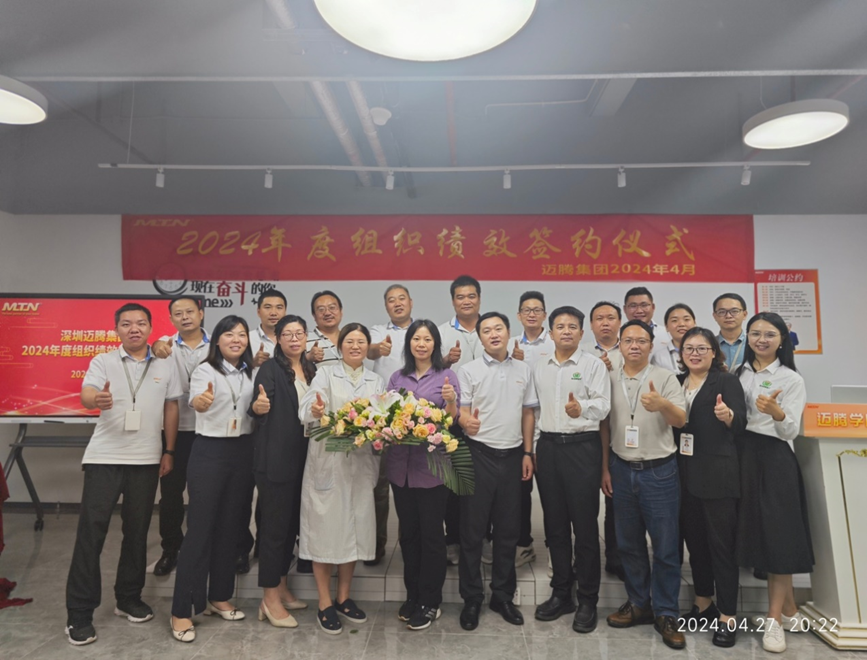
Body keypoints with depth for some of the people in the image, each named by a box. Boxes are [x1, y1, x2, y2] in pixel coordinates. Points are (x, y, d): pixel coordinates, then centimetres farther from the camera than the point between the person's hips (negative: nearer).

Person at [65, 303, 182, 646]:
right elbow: (86, 395, -16)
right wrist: (98, 399, -41)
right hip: (104, 457, -2)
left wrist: (169, 452, 7)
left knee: (137, 530, 10)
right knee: (91, 531, -2)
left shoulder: (165, 366, 6)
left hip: (146, 459, 2)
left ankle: (129, 598, 27)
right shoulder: (103, 362, 1)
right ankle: (79, 613, 10)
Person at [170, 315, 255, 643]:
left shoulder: (251, 373, 7)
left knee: (229, 527, 13)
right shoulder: (204, 370, -9)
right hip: (209, 452, -5)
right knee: (199, 529, -3)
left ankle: (218, 597, 27)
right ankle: (182, 610, 8)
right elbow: (195, 401, -31)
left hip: (242, 452, 5)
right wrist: (201, 401, -52)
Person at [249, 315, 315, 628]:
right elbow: (258, 407, -20)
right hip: (275, 458, -7)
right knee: (275, 524, 0)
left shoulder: (312, 370, 10)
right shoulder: (270, 369, -9)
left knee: (292, 523, 15)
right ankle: (270, 598, 13)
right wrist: (258, 406, -39)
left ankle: (281, 587, 31)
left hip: (302, 458, 7)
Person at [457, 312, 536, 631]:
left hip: (512, 455, 3)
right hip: (479, 454, -3)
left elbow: (528, 413, 11)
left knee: (508, 530, 12)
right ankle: (471, 598, 19)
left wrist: (528, 453, 6)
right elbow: (462, 412, -8)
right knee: (473, 529, 4)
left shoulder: (523, 370, 8)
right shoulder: (469, 371, -3)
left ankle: (503, 595, 27)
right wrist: (467, 422, -31)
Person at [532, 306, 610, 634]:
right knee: (555, 524, 12)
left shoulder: (594, 365, -3)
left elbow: (603, 405, -15)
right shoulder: (539, 368, 11)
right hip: (548, 446, 5)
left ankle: (587, 600, 16)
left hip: (582, 446, -4)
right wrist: (531, 449, 12)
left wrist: (581, 408, -36)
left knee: (585, 526, 2)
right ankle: (561, 593, 26)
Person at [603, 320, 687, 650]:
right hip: (622, 470, 3)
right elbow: (604, 425, 8)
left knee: (665, 546, 5)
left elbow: (681, 420, -16)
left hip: (659, 471, -3)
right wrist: (604, 467, 6)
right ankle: (638, 604, 30)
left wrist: (663, 405, -38)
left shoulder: (665, 378, -6)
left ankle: (665, 614, 20)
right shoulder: (609, 379, 3)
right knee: (629, 543, 13)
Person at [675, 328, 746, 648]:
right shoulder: (676, 382, 9)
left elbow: (741, 422, -17)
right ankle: (704, 605, 30)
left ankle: (727, 618, 14)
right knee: (694, 542, 14)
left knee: (721, 544, 2)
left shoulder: (727, 381, -5)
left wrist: (727, 415, -38)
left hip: (717, 474, -5)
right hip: (684, 474, 5)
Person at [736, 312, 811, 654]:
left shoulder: (791, 379, -3)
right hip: (742, 456, 5)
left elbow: (791, 431, -11)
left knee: (777, 534, -2)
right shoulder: (740, 373, 11)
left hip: (774, 459, -5)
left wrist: (775, 411, -29)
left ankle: (774, 619, 12)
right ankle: (790, 610, 26)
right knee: (753, 532, 8)